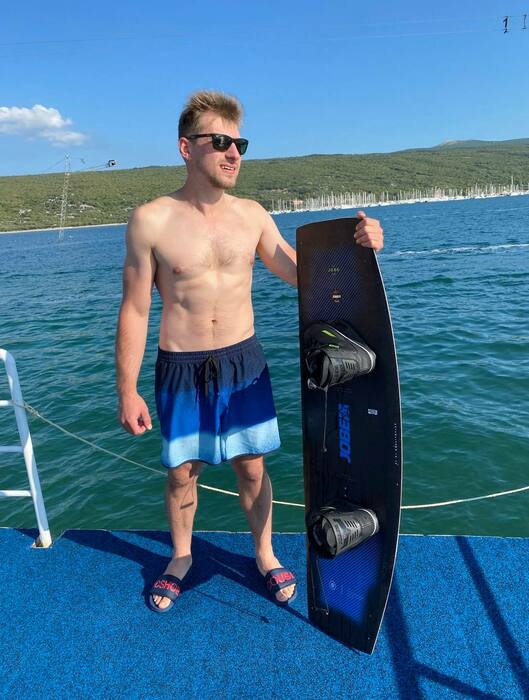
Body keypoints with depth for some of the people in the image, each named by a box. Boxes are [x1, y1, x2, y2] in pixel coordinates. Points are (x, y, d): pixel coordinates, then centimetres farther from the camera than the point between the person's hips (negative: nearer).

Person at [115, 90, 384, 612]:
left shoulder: (252, 215, 0)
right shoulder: (150, 221, -9)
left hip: (243, 360, 2)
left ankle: (265, 555, 38)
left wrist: (355, 247, -13)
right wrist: (126, 391, -6)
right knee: (181, 472, 13)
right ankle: (181, 558, 41)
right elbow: (134, 311, -6)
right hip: (180, 368, -1)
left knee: (251, 467, 13)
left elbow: (301, 275, 5)